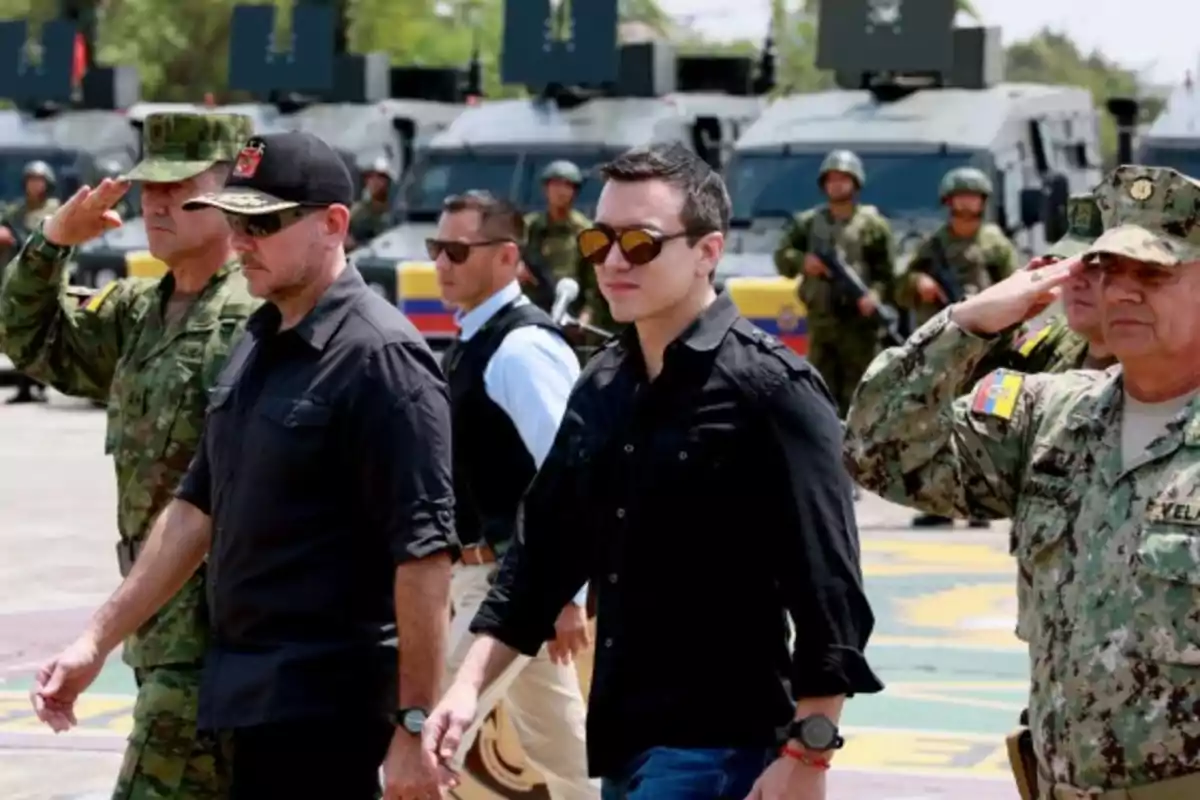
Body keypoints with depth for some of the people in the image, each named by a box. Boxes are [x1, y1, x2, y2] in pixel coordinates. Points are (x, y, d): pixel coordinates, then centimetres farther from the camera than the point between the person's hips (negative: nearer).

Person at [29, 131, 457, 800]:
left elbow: (425, 552, -19)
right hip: (249, 695, 8)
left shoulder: (378, 357, -15)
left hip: (325, 707, -8)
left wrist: (416, 726, -21)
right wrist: (98, 641, 15)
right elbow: (198, 508, 18)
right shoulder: (258, 346, 12)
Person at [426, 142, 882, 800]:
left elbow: (828, 592, -14)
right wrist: (469, 685, 6)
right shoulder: (600, 388, 10)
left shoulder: (769, 389, -12)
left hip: (719, 746, -7)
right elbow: (542, 550, 15)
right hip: (622, 741, 7)